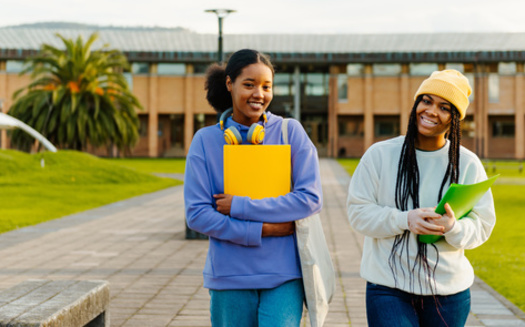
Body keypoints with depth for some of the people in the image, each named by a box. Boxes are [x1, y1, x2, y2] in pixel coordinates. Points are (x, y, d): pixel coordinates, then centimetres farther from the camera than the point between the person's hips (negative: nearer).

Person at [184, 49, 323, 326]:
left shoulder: (291, 132, 0)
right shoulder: (206, 140, 0)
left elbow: (311, 199, -9)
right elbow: (197, 215, -5)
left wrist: (239, 207, -12)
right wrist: (262, 230, -13)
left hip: (283, 276, -1)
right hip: (230, 277, 1)